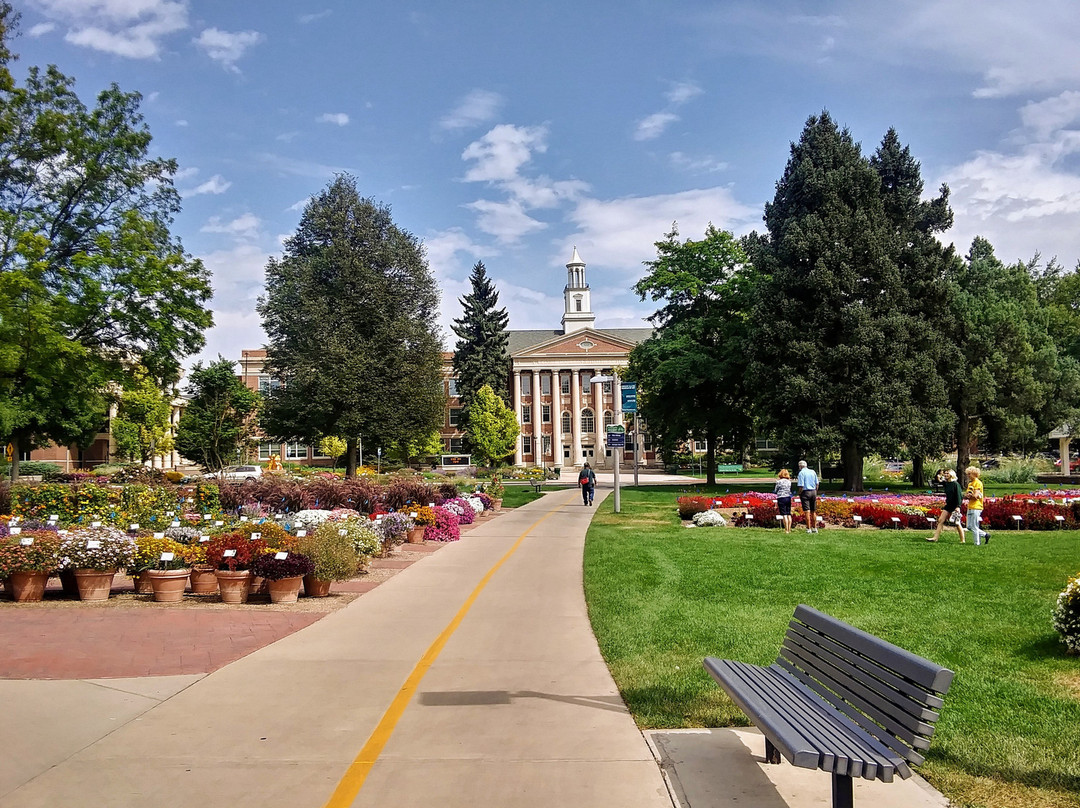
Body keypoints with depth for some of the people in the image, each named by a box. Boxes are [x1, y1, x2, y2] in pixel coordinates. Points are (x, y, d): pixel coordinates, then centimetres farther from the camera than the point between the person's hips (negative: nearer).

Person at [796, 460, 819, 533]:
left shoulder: (801, 473, -8)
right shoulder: (813, 472, 10)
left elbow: (801, 486, -13)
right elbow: (817, 484, 11)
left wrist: (799, 494, -1)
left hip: (805, 492, -6)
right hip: (813, 492, 6)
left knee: (807, 511, -6)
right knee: (813, 511, 13)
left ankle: (809, 529, -8)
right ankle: (814, 528, 18)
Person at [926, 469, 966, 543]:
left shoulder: (956, 484, -12)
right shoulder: (946, 484, 8)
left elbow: (959, 496, -15)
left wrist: (958, 507, -23)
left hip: (955, 506, -8)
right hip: (948, 505, 8)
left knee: (957, 523, -2)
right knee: (940, 520, 2)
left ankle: (962, 540, 9)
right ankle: (935, 537, 3)